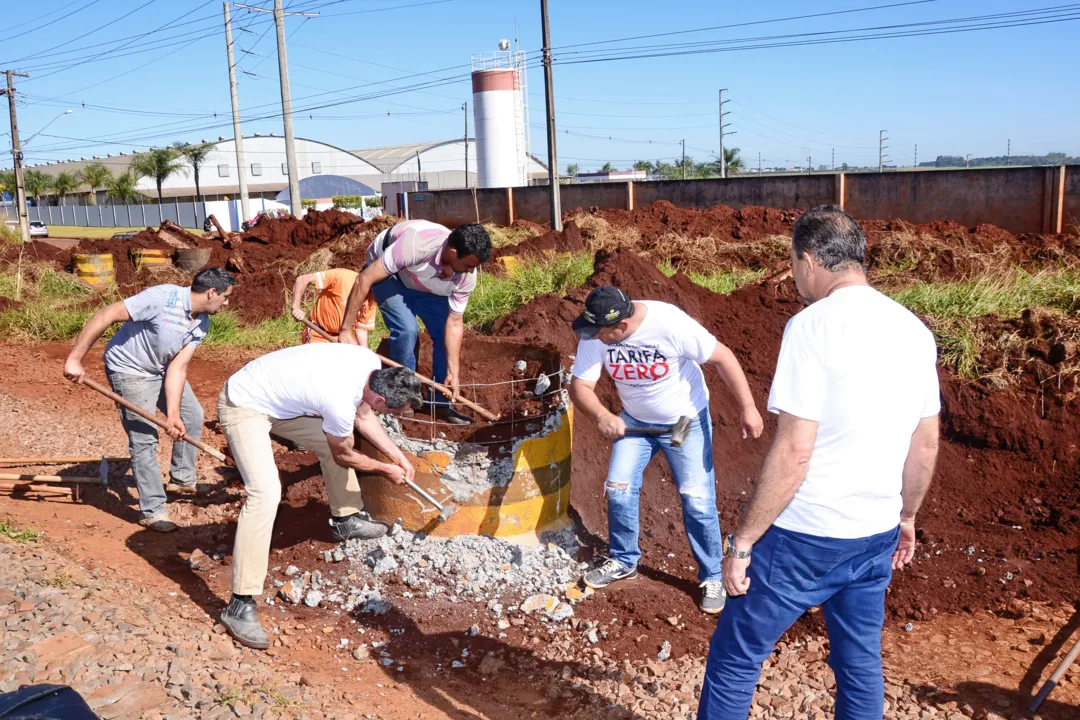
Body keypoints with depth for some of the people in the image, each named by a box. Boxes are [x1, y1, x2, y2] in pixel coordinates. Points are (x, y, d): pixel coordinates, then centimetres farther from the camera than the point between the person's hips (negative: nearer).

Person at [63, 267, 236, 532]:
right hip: (130, 370, -8)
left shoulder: (202, 323, -9)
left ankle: (183, 479, 32)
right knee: (144, 438, -9)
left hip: (162, 369, 8)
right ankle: (153, 512, 2)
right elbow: (106, 315, -31)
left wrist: (172, 414, -21)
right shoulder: (163, 298, -32)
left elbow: (178, 367, -12)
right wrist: (75, 359, -32)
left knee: (192, 416, 14)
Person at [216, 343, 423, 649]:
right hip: (243, 406, -10)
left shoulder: (372, 364, -10)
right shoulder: (340, 402, -33)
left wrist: (398, 457, 8)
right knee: (265, 492, -25)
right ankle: (240, 605, -20)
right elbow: (344, 456, -11)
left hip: (276, 397, 10)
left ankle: (345, 519, 41)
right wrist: (385, 469, 4)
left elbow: (363, 417, 10)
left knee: (336, 439, 18)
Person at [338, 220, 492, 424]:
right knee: (407, 330, -22)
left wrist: (453, 372, -20)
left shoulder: (467, 277, -26)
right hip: (388, 274, -4)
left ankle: (441, 403, 7)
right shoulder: (416, 245, -44)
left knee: (444, 333, -7)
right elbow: (365, 279, -37)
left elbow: (454, 323, -16)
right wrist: (347, 330, -32)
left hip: (426, 286, 5)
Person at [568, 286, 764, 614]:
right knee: (618, 489, 0)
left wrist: (748, 407, -24)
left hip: (686, 421, -4)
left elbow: (722, 357, -24)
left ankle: (712, 577, 16)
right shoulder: (594, 335, -21)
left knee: (698, 500, -3)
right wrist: (603, 416, -38)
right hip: (634, 421, 4)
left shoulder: (671, 324, -33)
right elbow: (580, 386, -18)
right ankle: (623, 560, 23)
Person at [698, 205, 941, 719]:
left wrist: (742, 541, -15)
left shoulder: (813, 326, -18)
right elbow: (926, 444, 12)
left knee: (734, 659, 8)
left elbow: (793, 451, -22)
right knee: (861, 665, 20)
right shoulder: (913, 330, 4)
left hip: (805, 536, -7)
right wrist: (906, 516, 26)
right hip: (877, 534, 7)